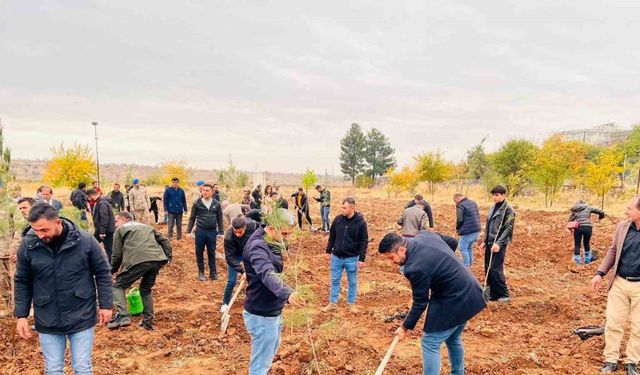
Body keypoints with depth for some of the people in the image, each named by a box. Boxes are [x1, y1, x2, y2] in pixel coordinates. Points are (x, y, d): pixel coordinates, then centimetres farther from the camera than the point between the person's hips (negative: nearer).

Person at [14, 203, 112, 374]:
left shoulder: (85, 240, -13)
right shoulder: (27, 245, -8)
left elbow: (102, 273, -3)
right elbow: (22, 282, 4)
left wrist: (105, 305, -3)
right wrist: (21, 315, 1)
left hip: (81, 318, -2)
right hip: (47, 321, 2)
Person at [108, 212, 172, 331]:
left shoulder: (120, 230, 19)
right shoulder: (147, 227, 34)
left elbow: (117, 254, 14)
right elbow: (164, 241, 24)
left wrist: (112, 270, 27)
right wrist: (167, 258, 19)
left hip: (138, 261, -5)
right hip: (157, 260, 5)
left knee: (118, 286, 14)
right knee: (146, 290, 25)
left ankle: (122, 316, -5)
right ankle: (148, 322, 22)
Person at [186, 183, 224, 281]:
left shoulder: (216, 204, 2)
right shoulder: (197, 203, -2)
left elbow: (220, 219, 7)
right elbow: (192, 218, 4)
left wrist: (221, 232, 3)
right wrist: (189, 231, 0)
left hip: (212, 232, 0)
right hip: (200, 231, 0)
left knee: (212, 253, 8)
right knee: (199, 253, 8)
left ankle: (213, 273, 18)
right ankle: (201, 273, 21)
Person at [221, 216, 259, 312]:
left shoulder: (251, 225, -34)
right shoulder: (229, 237, -39)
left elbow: (259, 227, -7)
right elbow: (230, 258, -32)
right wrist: (242, 271, -39)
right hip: (235, 254, -3)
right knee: (231, 280, -2)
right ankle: (225, 303, 20)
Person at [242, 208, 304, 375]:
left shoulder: (270, 242, 4)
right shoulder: (258, 247, -27)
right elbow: (267, 274, -47)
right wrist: (287, 293, -61)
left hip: (272, 311, 10)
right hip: (262, 316, -10)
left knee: (272, 349, 30)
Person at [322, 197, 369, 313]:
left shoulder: (360, 222, -12)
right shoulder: (337, 219, -3)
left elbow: (364, 241, -9)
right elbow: (332, 236, 8)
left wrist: (362, 258, -12)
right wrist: (328, 251, 7)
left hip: (352, 258, -3)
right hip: (336, 257, 3)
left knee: (352, 282, 11)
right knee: (335, 281, 12)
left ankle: (351, 303, 27)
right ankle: (333, 303, 25)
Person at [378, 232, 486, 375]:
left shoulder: (416, 268, -27)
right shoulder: (424, 235, -3)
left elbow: (420, 303, -15)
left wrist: (405, 327, -3)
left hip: (454, 301, -10)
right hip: (469, 293, 10)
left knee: (430, 343, -1)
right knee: (453, 339, 26)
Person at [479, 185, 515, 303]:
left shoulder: (508, 210, -9)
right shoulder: (493, 208, 14)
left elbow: (508, 229, -15)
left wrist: (499, 243, -22)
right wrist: (484, 241, 15)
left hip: (499, 244, -8)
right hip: (489, 243, 8)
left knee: (495, 270, -8)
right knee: (488, 269, 9)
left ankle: (504, 295, 5)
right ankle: (492, 294, 19)